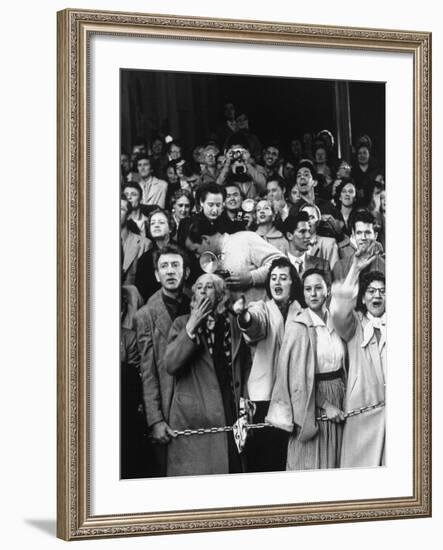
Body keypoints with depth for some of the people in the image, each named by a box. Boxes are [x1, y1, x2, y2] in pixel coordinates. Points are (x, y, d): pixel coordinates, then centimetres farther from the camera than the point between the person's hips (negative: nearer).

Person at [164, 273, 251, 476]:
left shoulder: (233, 324, 13)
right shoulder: (182, 324, 6)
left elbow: (244, 368, 19)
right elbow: (170, 365, -8)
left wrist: (245, 399, 8)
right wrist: (191, 328, -12)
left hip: (230, 413, 2)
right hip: (192, 419, -2)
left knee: (230, 466, -3)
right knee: (194, 471, -7)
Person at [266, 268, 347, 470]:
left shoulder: (334, 322, 7)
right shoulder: (298, 327, -11)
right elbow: (299, 377, -14)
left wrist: (341, 400, 3)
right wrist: (325, 405, -15)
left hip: (336, 399, 6)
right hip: (310, 402, -6)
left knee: (333, 460, 12)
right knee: (311, 461, 0)